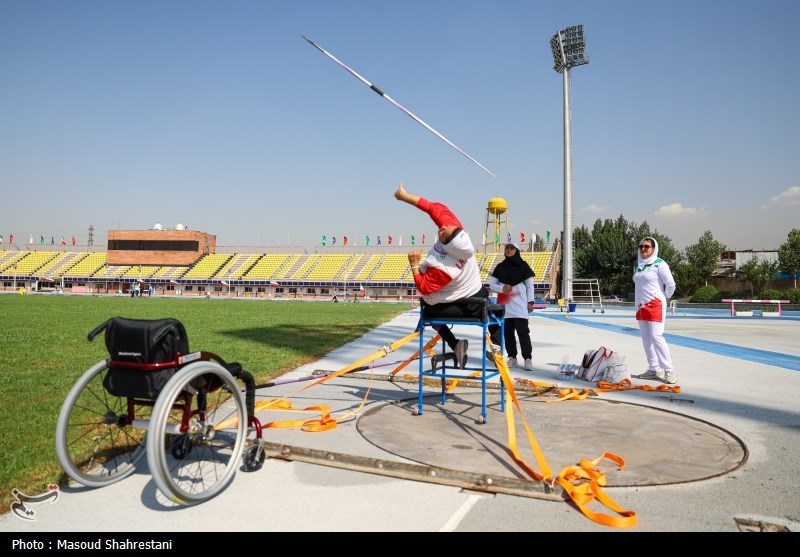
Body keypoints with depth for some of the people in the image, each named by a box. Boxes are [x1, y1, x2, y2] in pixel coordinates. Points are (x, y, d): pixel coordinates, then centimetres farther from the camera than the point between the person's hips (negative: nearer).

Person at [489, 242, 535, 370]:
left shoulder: (523, 266, 3)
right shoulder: (500, 267, 9)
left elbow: (530, 285, 4)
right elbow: (491, 284, 7)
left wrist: (530, 302, -1)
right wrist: (502, 288, -12)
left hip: (520, 305, -3)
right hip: (505, 305, 3)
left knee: (523, 332, -6)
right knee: (507, 332, 7)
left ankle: (528, 359, -3)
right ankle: (512, 357, 16)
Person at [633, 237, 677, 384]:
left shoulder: (659, 264, -9)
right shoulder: (638, 264, 12)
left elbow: (671, 284, -7)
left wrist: (665, 298, 5)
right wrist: (639, 302, 15)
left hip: (655, 304, -7)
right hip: (641, 305, 7)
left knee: (656, 336, -14)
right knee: (646, 338, 8)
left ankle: (669, 371, -8)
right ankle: (654, 369, 16)